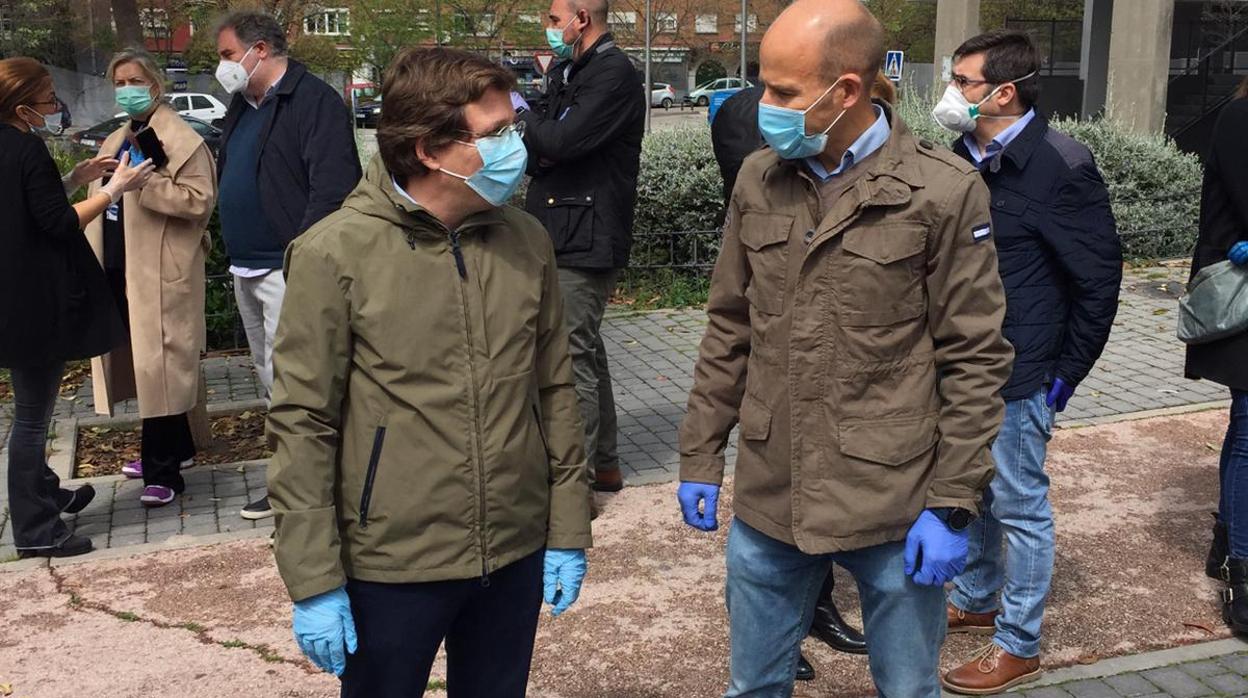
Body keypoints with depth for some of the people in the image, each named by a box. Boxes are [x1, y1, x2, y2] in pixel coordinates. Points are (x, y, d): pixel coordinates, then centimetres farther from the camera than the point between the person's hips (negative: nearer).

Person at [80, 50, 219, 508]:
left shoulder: (181, 139, -8)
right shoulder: (116, 142, 19)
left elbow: (199, 198, -19)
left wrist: (144, 182, -22)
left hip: (160, 274, -9)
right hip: (121, 268, 9)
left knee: (158, 364, -7)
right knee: (140, 363, 13)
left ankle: (163, 471, 0)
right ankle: (176, 449, 27)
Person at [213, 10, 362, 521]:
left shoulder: (314, 101, -12)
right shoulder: (243, 107, 18)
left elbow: (332, 188, -19)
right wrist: (234, 255, 15)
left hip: (287, 270, -10)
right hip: (247, 269, 10)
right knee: (268, 375, 14)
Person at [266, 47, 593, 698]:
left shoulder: (526, 242, -1)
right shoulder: (337, 253, -13)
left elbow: (554, 392, 6)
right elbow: (303, 424, -11)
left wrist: (568, 532, 7)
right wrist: (315, 582, -11)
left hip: (516, 555, 4)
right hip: (392, 566, -4)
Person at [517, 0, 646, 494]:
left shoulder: (614, 74, -14)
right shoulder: (567, 72, 17)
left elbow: (561, 141, -23)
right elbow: (546, 146, 18)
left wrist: (521, 116, -5)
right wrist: (535, 152, -6)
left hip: (587, 241, -10)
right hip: (564, 236, 10)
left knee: (572, 358, -8)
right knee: (587, 350, 17)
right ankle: (604, 464, 29)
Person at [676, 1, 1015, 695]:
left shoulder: (945, 191, -12)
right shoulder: (758, 181, 1)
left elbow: (974, 360, -8)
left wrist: (952, 504, -10)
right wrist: (701, 457, 9)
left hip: (895, 510, -3)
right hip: (767, 502, 4)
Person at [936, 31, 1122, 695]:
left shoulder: (1062, 167, -16)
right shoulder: (965, 158, 4)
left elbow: (1098, 283, -11)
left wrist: (1063, 376, -9)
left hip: (1016, 376, -7)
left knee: (1019, 507, 6)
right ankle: (975, 601, 40)